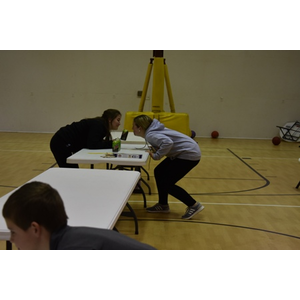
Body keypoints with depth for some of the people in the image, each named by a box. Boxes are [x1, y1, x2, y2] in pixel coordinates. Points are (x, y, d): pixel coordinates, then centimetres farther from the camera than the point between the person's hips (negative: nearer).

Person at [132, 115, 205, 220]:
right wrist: (154, 149, 4)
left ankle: (194, 205, 5)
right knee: (159, 172, 13)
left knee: (166, 183, -4)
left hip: (190, 154, -10)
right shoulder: (152, 130, 10)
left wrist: (156, 156, -22)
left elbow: (168, 142, -35)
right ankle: (163, 205, 24)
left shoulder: (150, 135, -19)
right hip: (185, 152, 10)